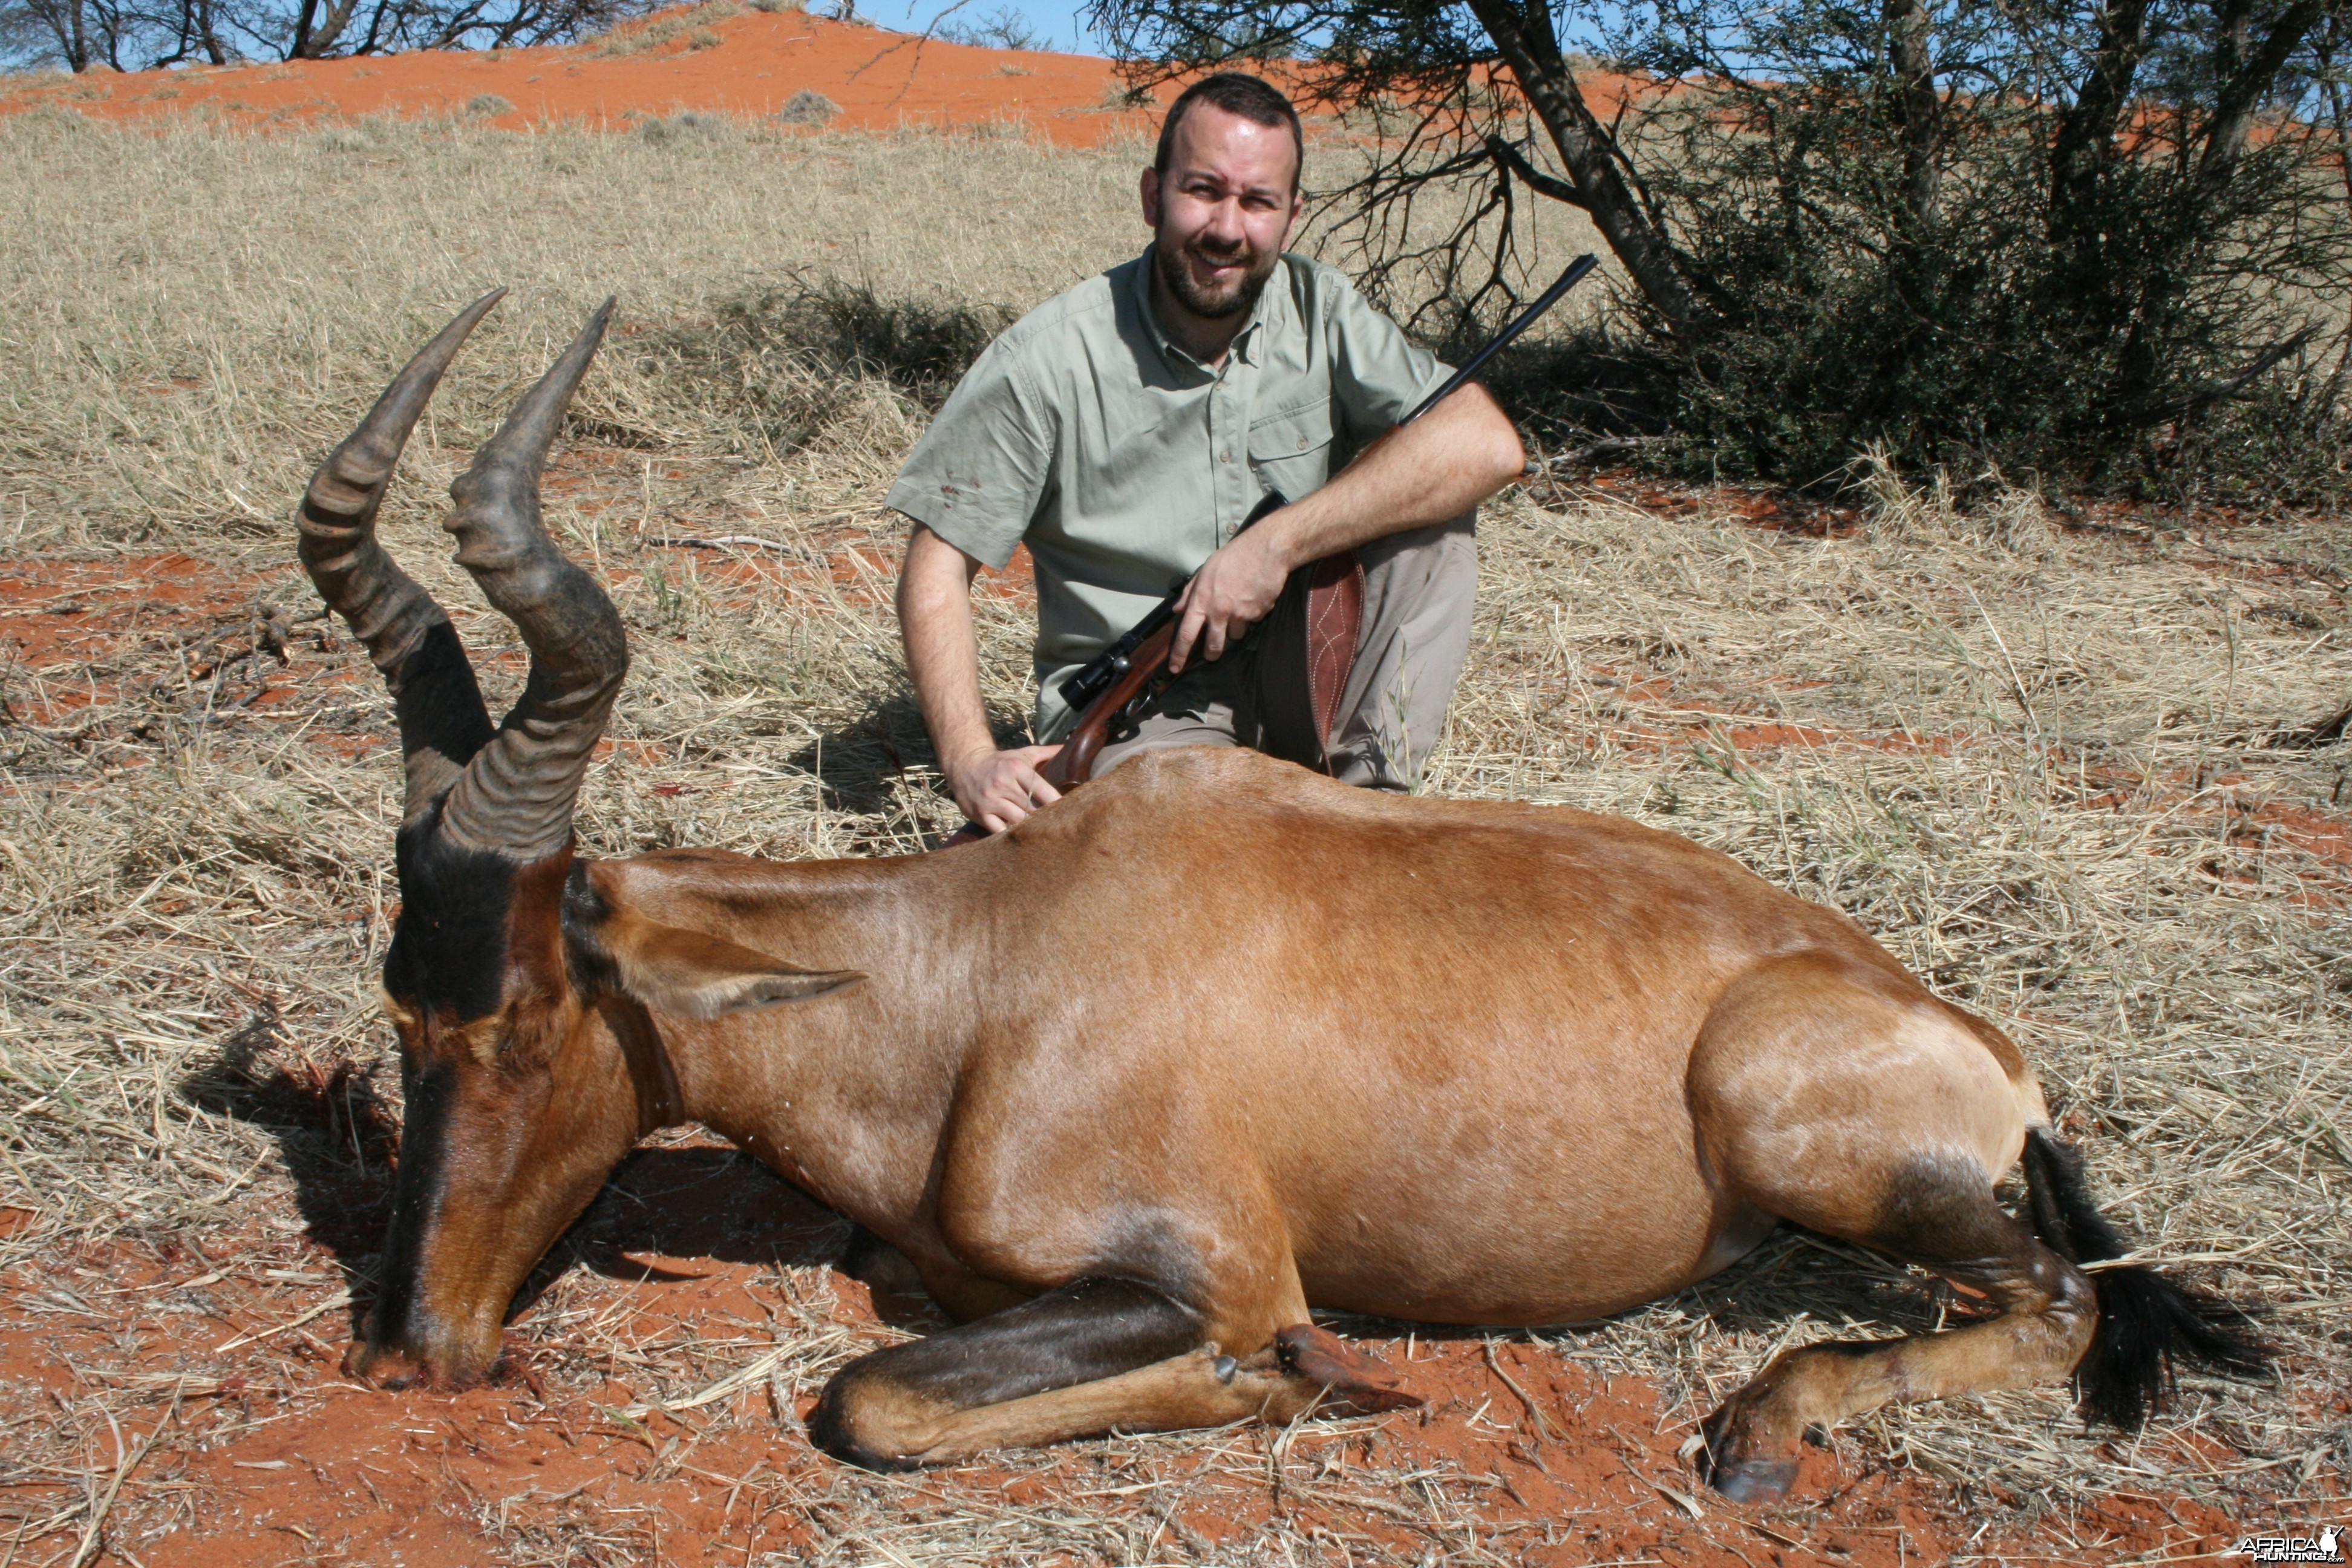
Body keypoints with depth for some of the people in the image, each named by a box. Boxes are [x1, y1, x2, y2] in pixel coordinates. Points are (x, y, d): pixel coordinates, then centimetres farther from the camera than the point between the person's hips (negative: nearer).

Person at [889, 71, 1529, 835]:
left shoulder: (1321, 313, -4)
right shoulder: (1048, 360, -11)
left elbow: (1490, 445, -17)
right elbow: (936, 569, -8)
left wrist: (1277, 543, -25)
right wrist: (971, 763, -23)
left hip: (1299, 674, 4)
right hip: (1133, 703, -4)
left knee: (1431, 520, -20)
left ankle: (1369, 791, -17)